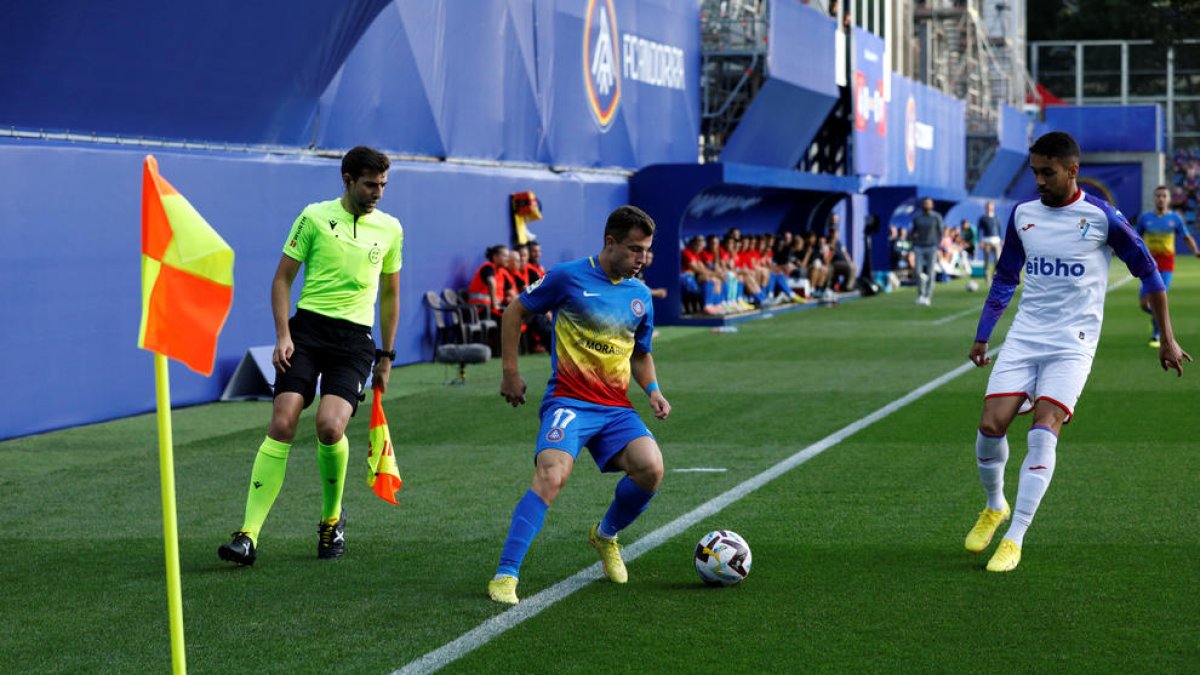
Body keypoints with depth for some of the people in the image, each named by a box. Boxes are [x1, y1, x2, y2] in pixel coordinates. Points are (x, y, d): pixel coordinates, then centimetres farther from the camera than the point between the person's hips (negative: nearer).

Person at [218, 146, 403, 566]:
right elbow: (282, 279, 6)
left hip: (355, 338, 1)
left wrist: (386, 357, 20)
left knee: (330, 426, -20)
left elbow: (389, 294, 21)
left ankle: (332, 519, 7)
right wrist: (283, 335, -6)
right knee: (281, 424, -14)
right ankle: (249, 536, -14)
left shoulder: (390, 229, 11)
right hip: (308, 326, -1)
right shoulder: (315, 217, 3)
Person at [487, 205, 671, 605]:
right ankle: (505, 575, -22)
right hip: (568, 401, -5)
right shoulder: (569, 277, -3)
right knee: (550, 478, -27)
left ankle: (606, 536, 12)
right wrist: (510, 372, 4)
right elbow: (515, 313, 8)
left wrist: (653, 390, 7)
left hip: (616, 407, 5)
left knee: (651, 468, -19)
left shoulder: (640, 295, 12)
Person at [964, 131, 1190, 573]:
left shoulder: (1101, 217, -7)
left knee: (1043, 432, -18)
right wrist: (982, 337, 17)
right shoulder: (1023, 214, 6)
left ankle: (1014, 540, -13)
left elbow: (1147, 271, 3)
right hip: (1024, 337, 4)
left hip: (1072, 342, -4)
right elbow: (1005, 277, 19)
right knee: (991, 425, -9)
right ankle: (994, 508, 19)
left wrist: (1167, 339, 5)